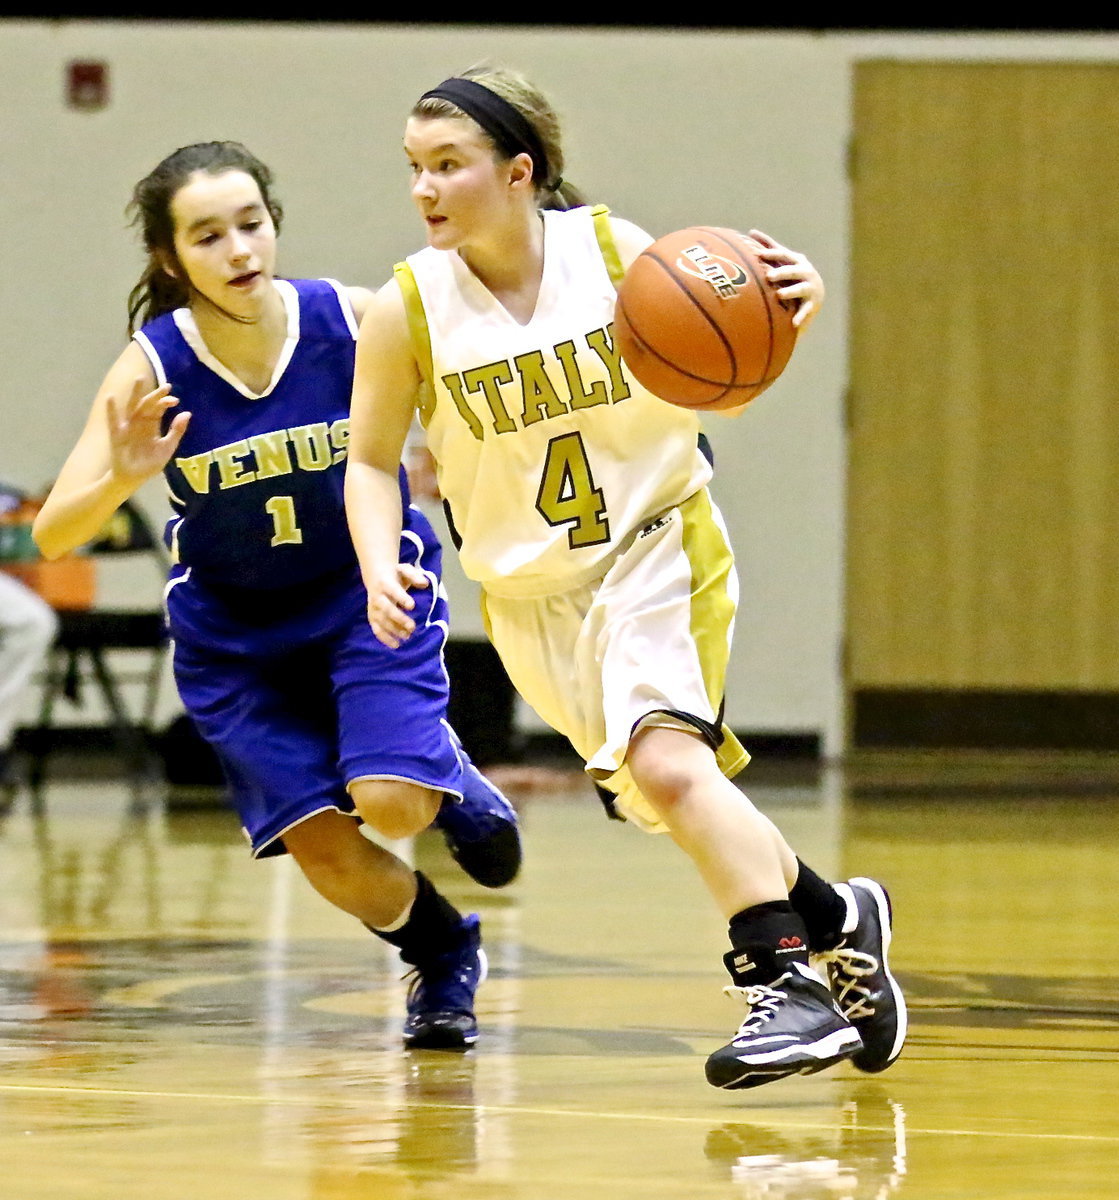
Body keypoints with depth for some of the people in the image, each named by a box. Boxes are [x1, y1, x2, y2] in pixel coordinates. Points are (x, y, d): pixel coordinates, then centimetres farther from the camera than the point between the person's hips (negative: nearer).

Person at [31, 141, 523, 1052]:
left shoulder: (357, 322, -21)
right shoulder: (152, 371, -21)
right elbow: (53, 537, -23)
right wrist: (123, 479, -42)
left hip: (369, 592, -1)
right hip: (236, 632, 1)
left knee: (390, 800, -22)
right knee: (326, 851, -5)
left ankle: (452, 783, 16)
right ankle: (446, 959, 26)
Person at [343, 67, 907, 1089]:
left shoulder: (615, 252, -14)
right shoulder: (407, 313, -11)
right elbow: (372, 461, 1)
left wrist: (789, 305, -25)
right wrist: (381, 574, -16)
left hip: (658, 543, -3)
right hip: (532, 594, 3)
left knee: (665, 760, -25)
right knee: (681, 797, 7)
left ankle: (794, 983, -25)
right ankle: (836, 920, 29)